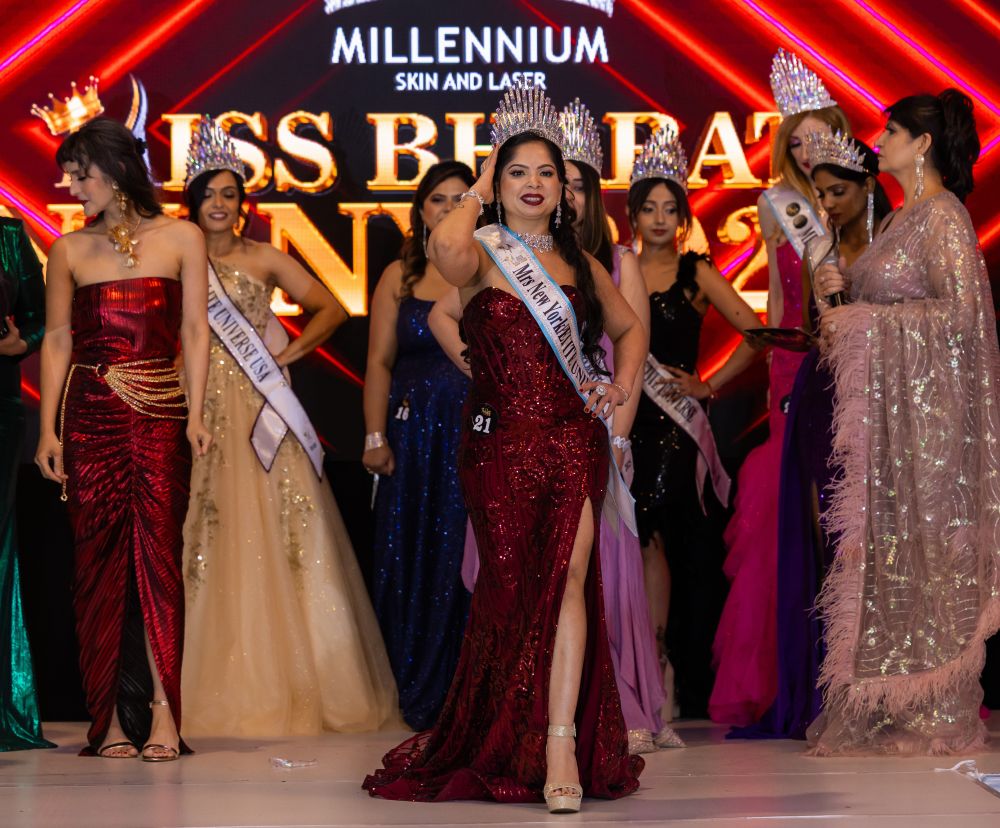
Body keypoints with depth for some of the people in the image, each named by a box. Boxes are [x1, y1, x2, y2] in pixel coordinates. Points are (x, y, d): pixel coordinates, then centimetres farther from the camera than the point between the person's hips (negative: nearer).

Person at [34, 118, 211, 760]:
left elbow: (195, 331, 3)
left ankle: (161, 710, -10)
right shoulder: (70, 250, 10)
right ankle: (112, 718, 1)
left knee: (157, 551, -9)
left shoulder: (180, 238, 6)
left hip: (160, 415, -1)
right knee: (100, 561, -1)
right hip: (90, 416, 2)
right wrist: (48, 428, 1)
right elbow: (57, 340, 9)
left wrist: (195, 414, -6)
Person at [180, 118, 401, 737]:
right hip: (202, 413, 0)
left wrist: (292, 350, -1)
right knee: (212, 543, -1)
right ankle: (223, 687, 4)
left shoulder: (263, 260, 8)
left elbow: (331, 309, 10)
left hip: (263, 410, 0)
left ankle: (298, 684, 4)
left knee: (281, 539, -2)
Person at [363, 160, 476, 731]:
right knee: (412, 559, 4)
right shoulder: (400, 276, 10)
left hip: (478, 431, -2)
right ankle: (422, 701, 14)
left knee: (468, 559, -3)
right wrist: (376, 437, -1)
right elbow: (380, 363, 8)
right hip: (415, 431, 2)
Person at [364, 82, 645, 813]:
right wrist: (477, 193, -7)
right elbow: (446, 244, -26)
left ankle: (560, 746, -16)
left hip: (575, 442, 2)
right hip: (500, 443, -2)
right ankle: (497, 747, 20)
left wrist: (622, 386, 9)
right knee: (511, 588, 4)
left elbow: (630, 327, 29)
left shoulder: (581, 265, 13)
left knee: (568, 579, -12)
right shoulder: (481, 256, 0)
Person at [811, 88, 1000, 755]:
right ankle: (889, 708, 9)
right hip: (885, 404, 9)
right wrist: (844, 288, 4)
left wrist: (864, 320, -14)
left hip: (927, 404, -9)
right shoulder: (902, 219, 17)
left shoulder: (943, 215, -10)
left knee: (924, 547, -5)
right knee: (888, 548, 6)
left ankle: (934, 714, 1)